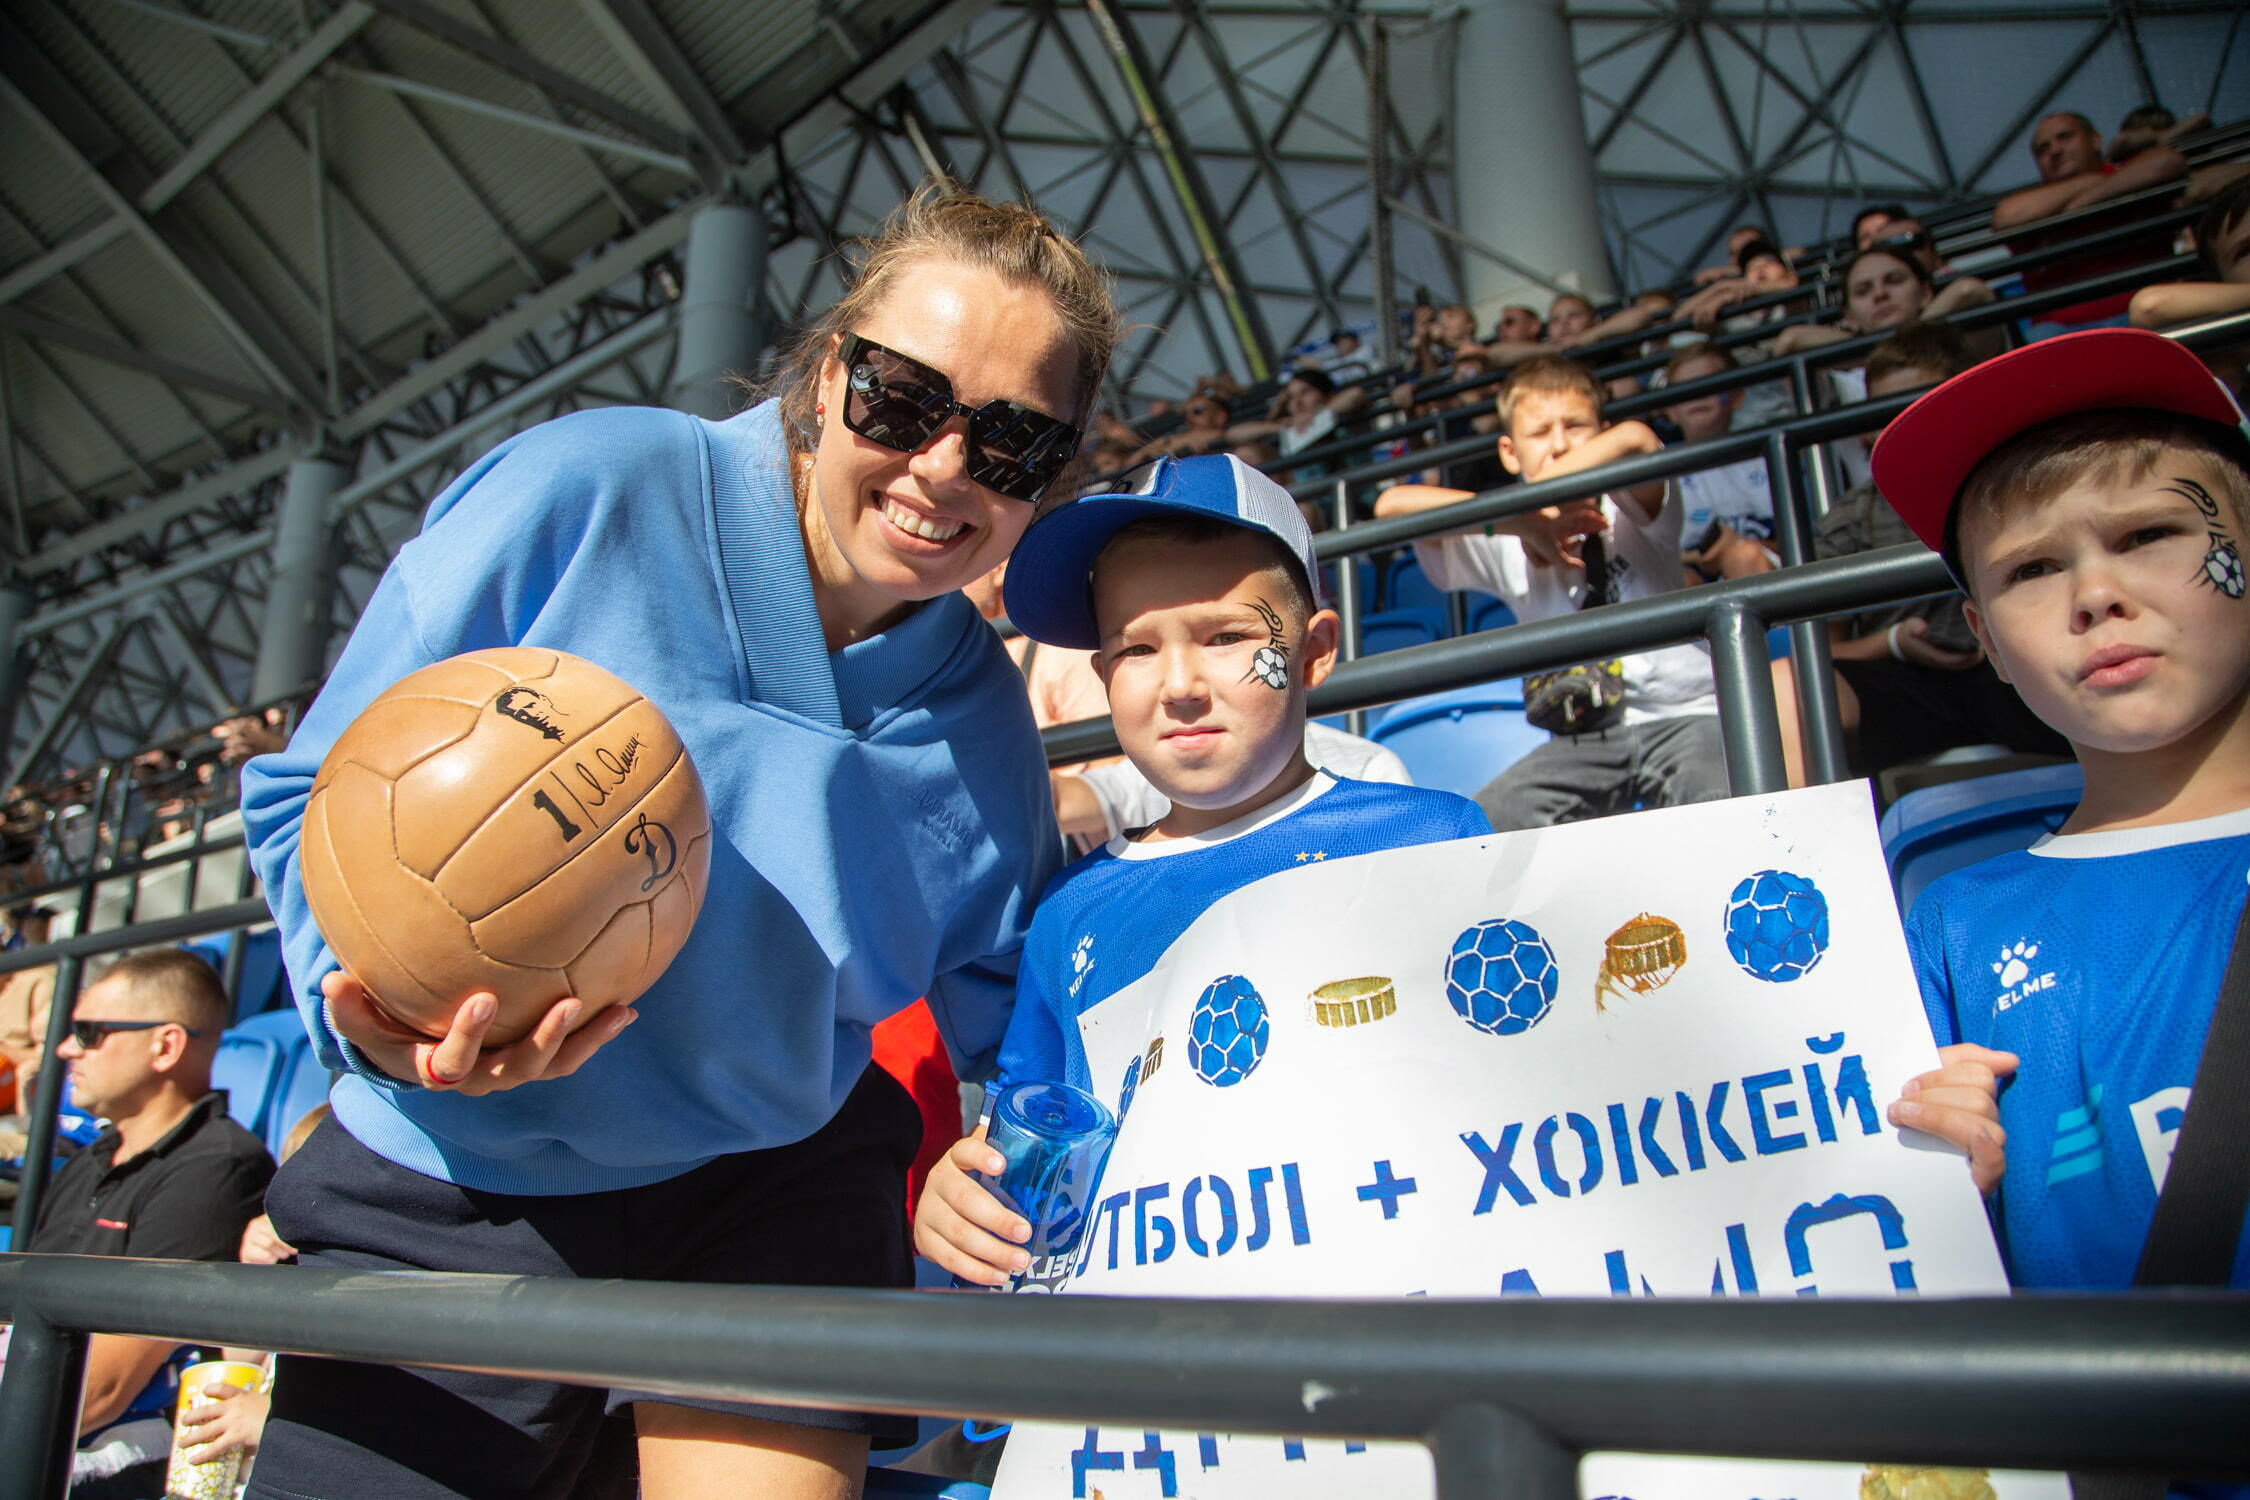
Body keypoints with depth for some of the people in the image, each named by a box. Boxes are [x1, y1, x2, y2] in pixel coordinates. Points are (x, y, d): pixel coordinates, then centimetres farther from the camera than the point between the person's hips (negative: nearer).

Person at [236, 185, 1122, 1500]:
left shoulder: (988, 725, -5)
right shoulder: (581, 493, -15)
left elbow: (1000, 1030, 7)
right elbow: (314, 796, -8)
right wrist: (375, 1001, -24)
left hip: (771, 1206, 1)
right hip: (449, 1204, 0)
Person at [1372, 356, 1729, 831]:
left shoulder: (1633, 511, -1)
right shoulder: (1506, 548, 2)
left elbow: (1634, 440, -26)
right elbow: (1392, 504, -12)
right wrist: (1523, 522, -18)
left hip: (1684, 715, -2)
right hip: (1585, 739, 2)